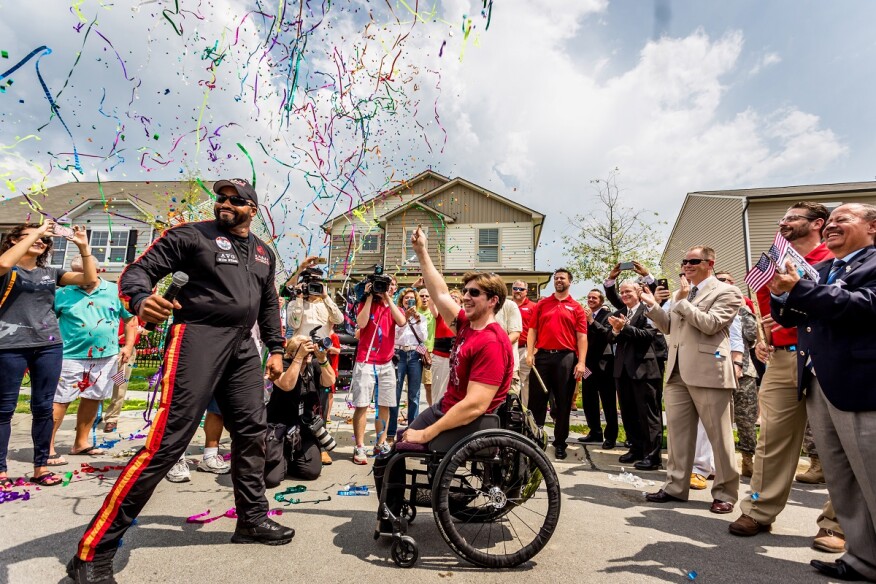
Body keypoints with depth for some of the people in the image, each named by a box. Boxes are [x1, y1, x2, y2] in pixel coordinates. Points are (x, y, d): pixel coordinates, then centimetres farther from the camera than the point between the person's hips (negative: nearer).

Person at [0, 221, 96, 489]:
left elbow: (90, 279, 4)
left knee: (43, 407, 6)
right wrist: (36, 231, -16)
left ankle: (41, 467, 15)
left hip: (48, 346, 4)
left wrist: (84, 246, -5)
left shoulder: (50, 273, 14)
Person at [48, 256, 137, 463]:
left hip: (106, 357, 2)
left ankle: (81, 443, 26)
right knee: (59, 401, -2)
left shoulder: (115, 291, 2)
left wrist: (128, 346, 1)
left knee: (92, 399, 12)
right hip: (72, 356, -2)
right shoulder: (64, 294, 0)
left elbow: (130, 318, 7)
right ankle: (47, 447, 7)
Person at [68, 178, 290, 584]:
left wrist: (275, 349, 18)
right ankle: (94, 551, 2)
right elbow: (138, 271, -6)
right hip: (198, 337, -6)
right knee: (167, 440, -11)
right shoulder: (192, 235, 0)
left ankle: (252, 519, 26)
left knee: (251, 431, 9)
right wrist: (141, 300, -29)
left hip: (242, 346, 7)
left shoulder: (263, 252, 17)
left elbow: (268, 303, 23)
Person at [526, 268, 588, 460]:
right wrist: (529, 353, -5)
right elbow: (533, 330, 7)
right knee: (537, 399, 6)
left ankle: (560, 443, 18)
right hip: (542, 356, 1)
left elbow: (581, 337, 0)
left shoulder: (576, 308, 6)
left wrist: (581, 362, -9)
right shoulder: (542, 304, 11)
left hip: (566, 358, -1)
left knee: (563, 402, 6)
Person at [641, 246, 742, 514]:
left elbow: (710, 324, -16)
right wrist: (652, 305, 5)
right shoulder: (680, 294, 20)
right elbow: (668, 327, 19)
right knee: (677, 432, 12)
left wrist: (682, 301, -12)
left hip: (708, 372, -7)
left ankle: (725, 493, 17)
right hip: (677, 372, 7)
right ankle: (676, 487, 22)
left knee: (719, 436, 3)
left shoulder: (726, 292, -3)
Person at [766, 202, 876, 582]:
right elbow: (786, 315, 15)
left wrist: (800, 289, -23)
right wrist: (777, 291, -3)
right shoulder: (818, 271, 17)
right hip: (816, 385, 7)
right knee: (840, 479, 13)